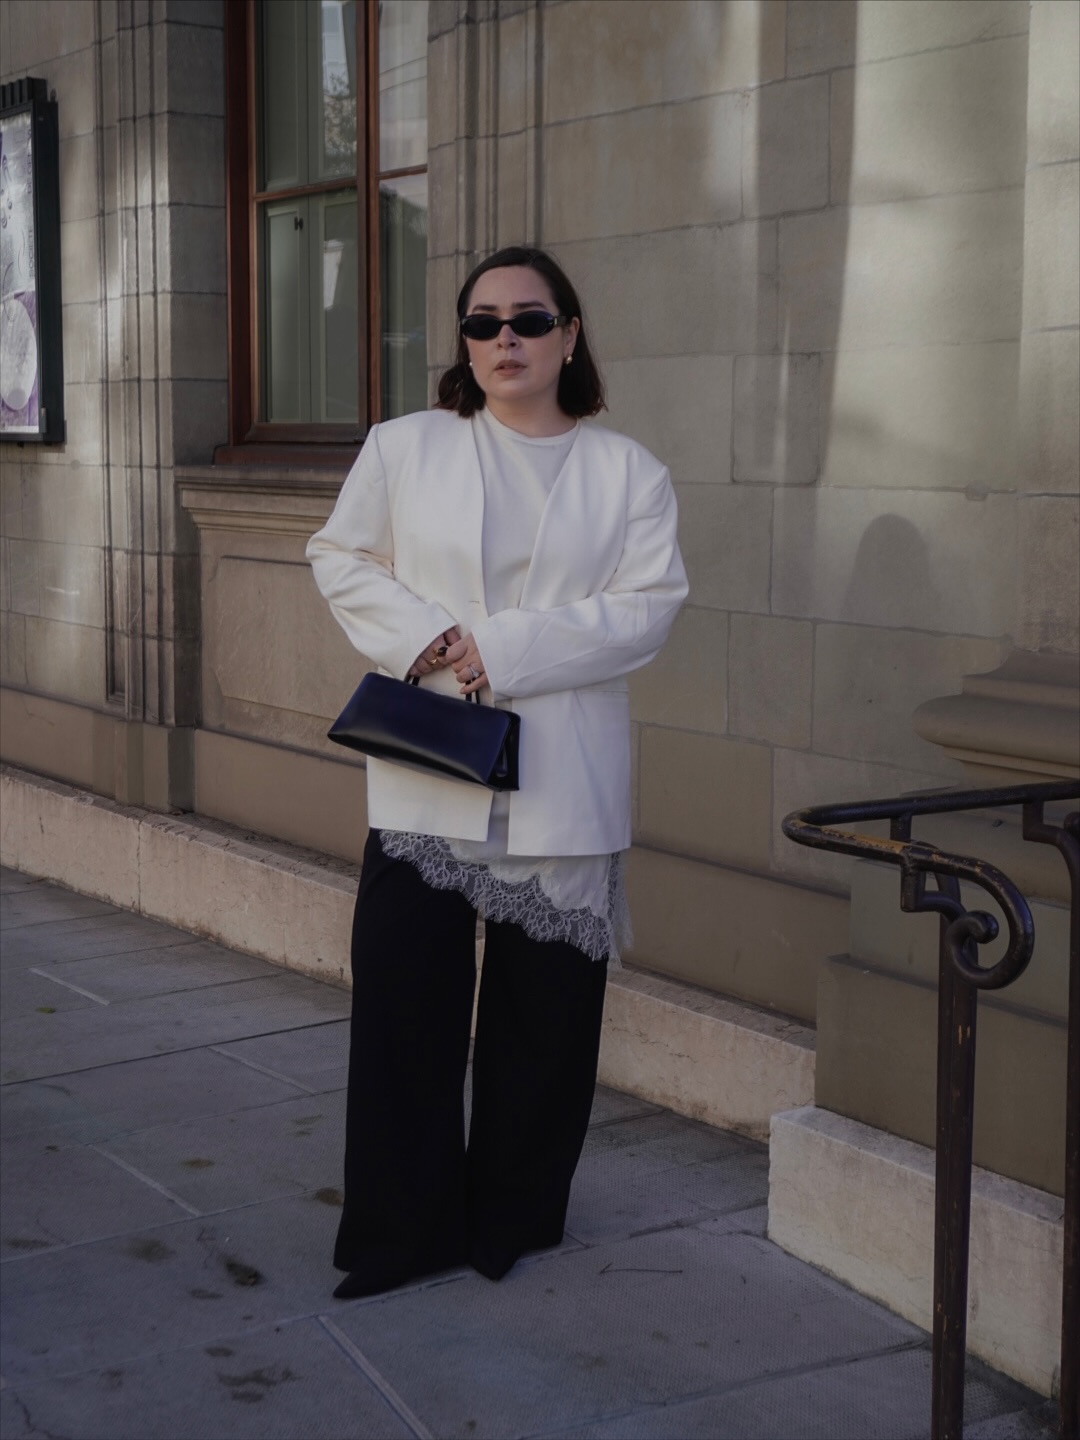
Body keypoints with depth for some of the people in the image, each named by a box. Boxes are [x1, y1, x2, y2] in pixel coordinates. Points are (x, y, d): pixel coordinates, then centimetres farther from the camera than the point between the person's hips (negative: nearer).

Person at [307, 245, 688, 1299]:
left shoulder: (628, 472, 5)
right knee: (405, 994, -2)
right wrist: (423, 638, -11)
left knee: (544, 1010, 6)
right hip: (424, 771, 0)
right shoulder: (404, 449, 8)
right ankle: (402, 1228, 11)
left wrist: (502, 649, -15)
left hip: (563, 784, 0)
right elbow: (343, 560, 8)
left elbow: (648, 607, -5)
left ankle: (514, 1216, 23)